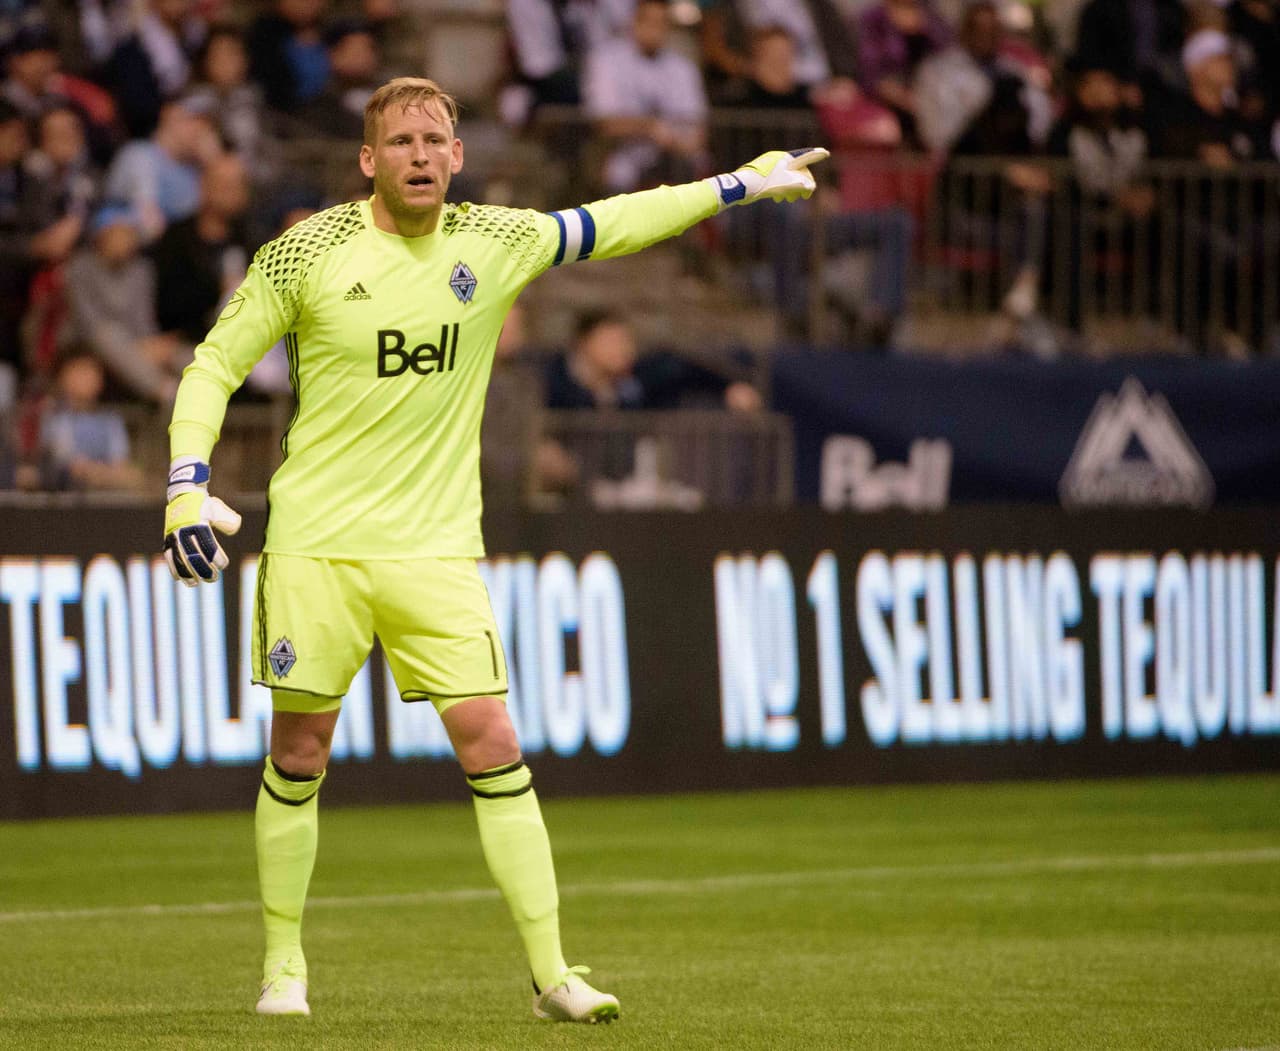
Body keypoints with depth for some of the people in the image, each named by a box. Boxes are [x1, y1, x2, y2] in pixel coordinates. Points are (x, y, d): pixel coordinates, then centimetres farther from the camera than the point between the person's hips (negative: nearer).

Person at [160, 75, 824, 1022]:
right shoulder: (308, 253, -5)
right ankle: (284, 966, 19)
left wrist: (742, 184, 19)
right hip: (316, 544, -1)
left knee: (493, 746, -7)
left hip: (436, 547, 1)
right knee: (299, 755, 3)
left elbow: (611, 225, 18)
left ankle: (552, 975, -4)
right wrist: (188, 487, -8)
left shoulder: (494, 242, 2)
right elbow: (215, 364, 3)